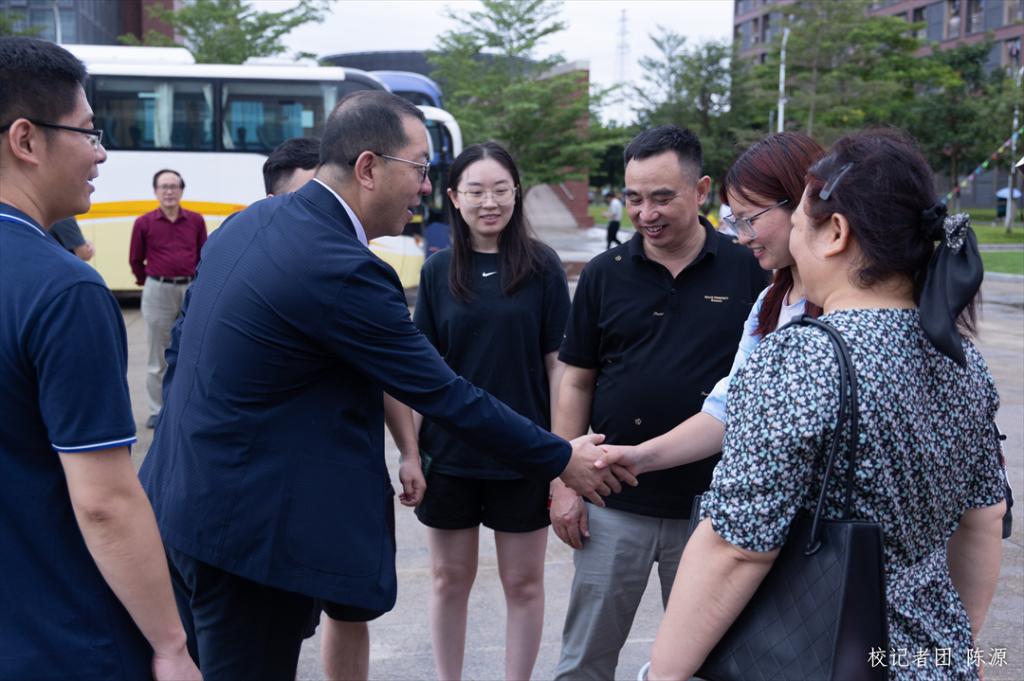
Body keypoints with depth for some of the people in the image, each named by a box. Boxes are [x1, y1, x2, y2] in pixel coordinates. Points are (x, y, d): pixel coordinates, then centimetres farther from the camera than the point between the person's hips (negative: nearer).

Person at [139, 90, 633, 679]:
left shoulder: (251, 221, 5)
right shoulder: (342, 270, -22)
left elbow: (181, 348, 13)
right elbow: (444, 394, -17)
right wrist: (563, 460, -6)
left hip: (180, 502, 9)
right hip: (246, 526, -9)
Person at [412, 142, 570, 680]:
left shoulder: (542, 266, -4)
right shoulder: (439, 271, 2)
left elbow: (558, 363, -3)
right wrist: (411, 448, 0)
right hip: (449, 453, 2)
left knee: (523, 581, 10)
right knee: (450, 579, 13)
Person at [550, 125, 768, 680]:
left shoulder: (747, 271, -4)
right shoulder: (603, 275, 0)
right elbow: (577, 383, 4)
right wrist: (563, 482, -1)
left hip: (711, 504, -1)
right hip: (614, 503, 1)